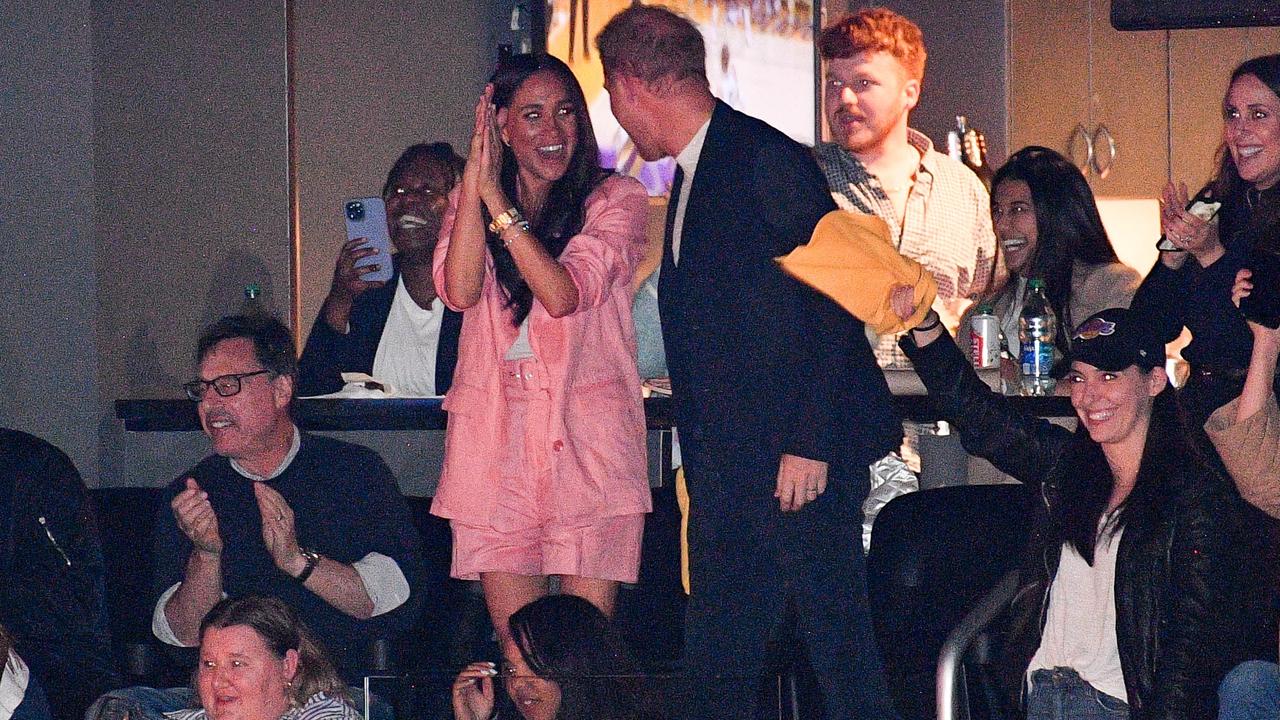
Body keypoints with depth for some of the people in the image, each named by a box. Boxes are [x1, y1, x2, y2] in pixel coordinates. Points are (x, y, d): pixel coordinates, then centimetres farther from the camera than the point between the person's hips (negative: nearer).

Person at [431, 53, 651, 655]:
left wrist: (496, 198, -12)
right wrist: (476, 177, -8)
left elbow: (563, 294, -13)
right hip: (496, 435, 3)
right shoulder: (470, 202, 13)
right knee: (517, 647, 1)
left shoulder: (614, 199, 2)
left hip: (586, 438, -3)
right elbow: (460, 290, -7)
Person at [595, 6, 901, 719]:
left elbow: (833, 307, -15)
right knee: (718, 661, 7)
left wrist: (808, 445, -19)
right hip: (725, 463, 9)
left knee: (836, 634, -8)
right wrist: (701, 460, 16)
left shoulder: (768, 160, -10)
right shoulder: (689, 177, 19)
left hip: (799, 455, -9)